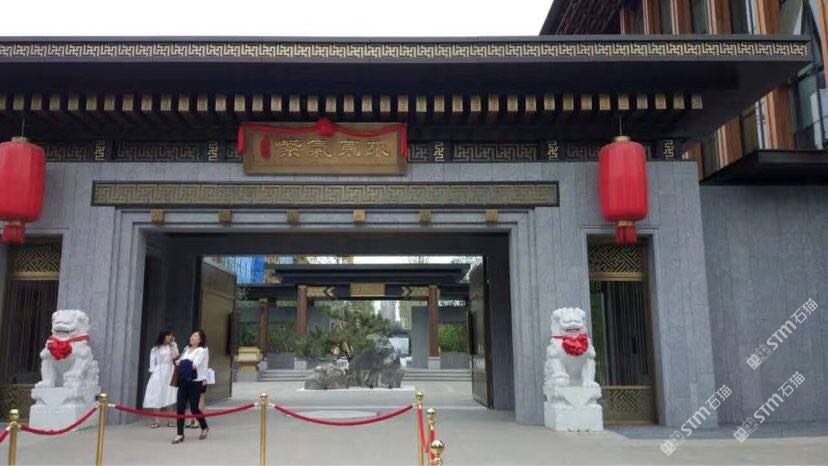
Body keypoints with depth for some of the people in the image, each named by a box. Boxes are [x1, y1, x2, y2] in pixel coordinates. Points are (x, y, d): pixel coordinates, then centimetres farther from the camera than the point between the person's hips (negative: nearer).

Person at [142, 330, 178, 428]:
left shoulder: (173, 346, 9)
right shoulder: (155, 349, 4)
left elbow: (175, 356, -6)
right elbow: (152, 361, 3)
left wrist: (173, 345, -8)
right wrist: (153, 371, -6)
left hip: (169, 373, 1)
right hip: (158, 373, -1)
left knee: (169, 397, 2)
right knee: (156, 397, -3)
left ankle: (170, 420, 6)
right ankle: (157, 421, 1)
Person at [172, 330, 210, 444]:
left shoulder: (202, 350, -5)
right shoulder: (187, 349, 17)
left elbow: (195, 365, -14)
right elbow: (180, 361, 15)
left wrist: (183, 364, -3)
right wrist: (180, 363, -5)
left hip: (195, 382, -6)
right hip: (183, 381, 6)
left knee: (194, 408, -1)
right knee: (180, 407, -2)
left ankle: (204, 428, 24)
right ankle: (180, 434, 4)